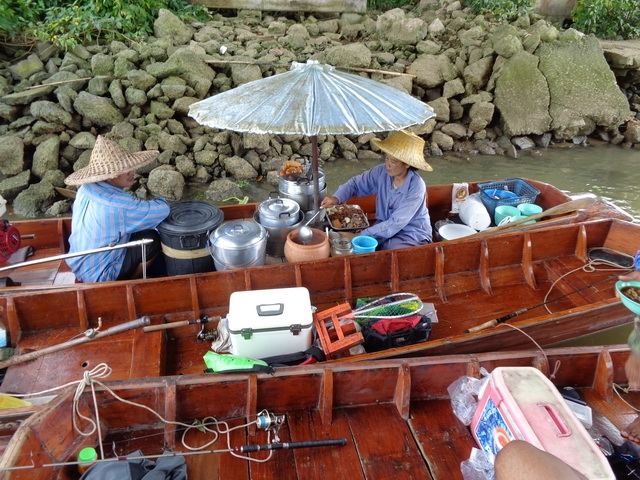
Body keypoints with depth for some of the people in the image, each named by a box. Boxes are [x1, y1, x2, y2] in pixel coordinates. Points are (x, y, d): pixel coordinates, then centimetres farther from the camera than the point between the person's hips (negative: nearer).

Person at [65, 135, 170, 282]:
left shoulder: (85, 188, -7)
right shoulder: (118, 205, -32)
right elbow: (162, 209, -24)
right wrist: (160, 200, -3)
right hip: (98, 275, -8)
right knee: (153, 240, -4)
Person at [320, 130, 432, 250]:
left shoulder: (416, 187, -25)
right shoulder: (381, 172, -9)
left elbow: (395, 224, -27)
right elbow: (356, 183, 5)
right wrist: (336, 198, -15)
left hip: (412, 235, -5)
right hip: (385, 227, 5)